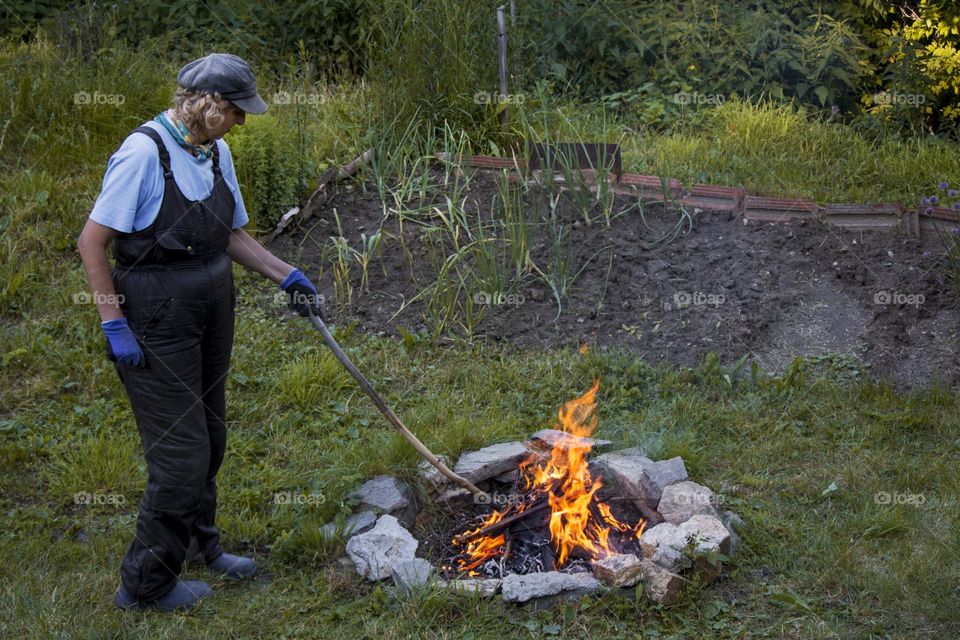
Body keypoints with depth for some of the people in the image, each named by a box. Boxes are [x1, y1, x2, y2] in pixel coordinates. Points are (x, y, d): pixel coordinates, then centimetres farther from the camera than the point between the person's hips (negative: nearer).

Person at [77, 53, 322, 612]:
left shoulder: (216, 152, 6)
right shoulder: (144, 152, -19)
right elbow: (92, 242, -17)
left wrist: (287, 276, 8)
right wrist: (115, 325, -17)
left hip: (211, 311, 8)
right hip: (157, 317, -8)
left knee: (208, 437, 19)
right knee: (181, 451, -5)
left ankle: (201, 544, 40)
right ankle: (146, 583, 12)